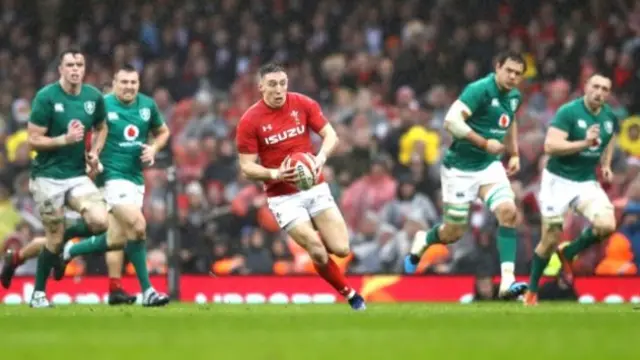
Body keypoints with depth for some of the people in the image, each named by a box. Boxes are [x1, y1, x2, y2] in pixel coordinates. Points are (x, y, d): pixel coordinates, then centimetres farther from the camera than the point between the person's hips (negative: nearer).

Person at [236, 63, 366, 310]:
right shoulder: (250, 120, -10)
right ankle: (350, 295, 9)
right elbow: (246, 167, -7)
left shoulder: (303, 104, -3)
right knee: (318, 252, -15)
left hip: (315, 188, 3)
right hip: (283, 196, -2)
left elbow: (331, 135, -1)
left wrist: (321, 157, -22)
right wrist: (274, 174, -26)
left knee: (341, 248, -7)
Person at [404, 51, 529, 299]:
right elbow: (452, 121, -32)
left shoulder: (514, 96, 4)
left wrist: (514, 154, 17)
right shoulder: (480, 90, -21)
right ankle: (423, 241, 41)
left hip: (489, 166, 6)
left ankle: (507, 281, -22)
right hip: (460, 167, -6)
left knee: (508, 212, -19)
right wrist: (484, 143, -30)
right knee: (454, 233, 4)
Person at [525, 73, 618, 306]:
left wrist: (606, 165, 10)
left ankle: (568, 254, 7)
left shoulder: (610, 117, 1)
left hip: (587, 182, 5)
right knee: (550, 241, 0)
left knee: (607, 226, -19)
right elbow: (550, 146, -27)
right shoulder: (568, 112, -17)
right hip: (558, 181, -4)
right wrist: (585, 143, -34)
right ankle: (532, 291, 21)